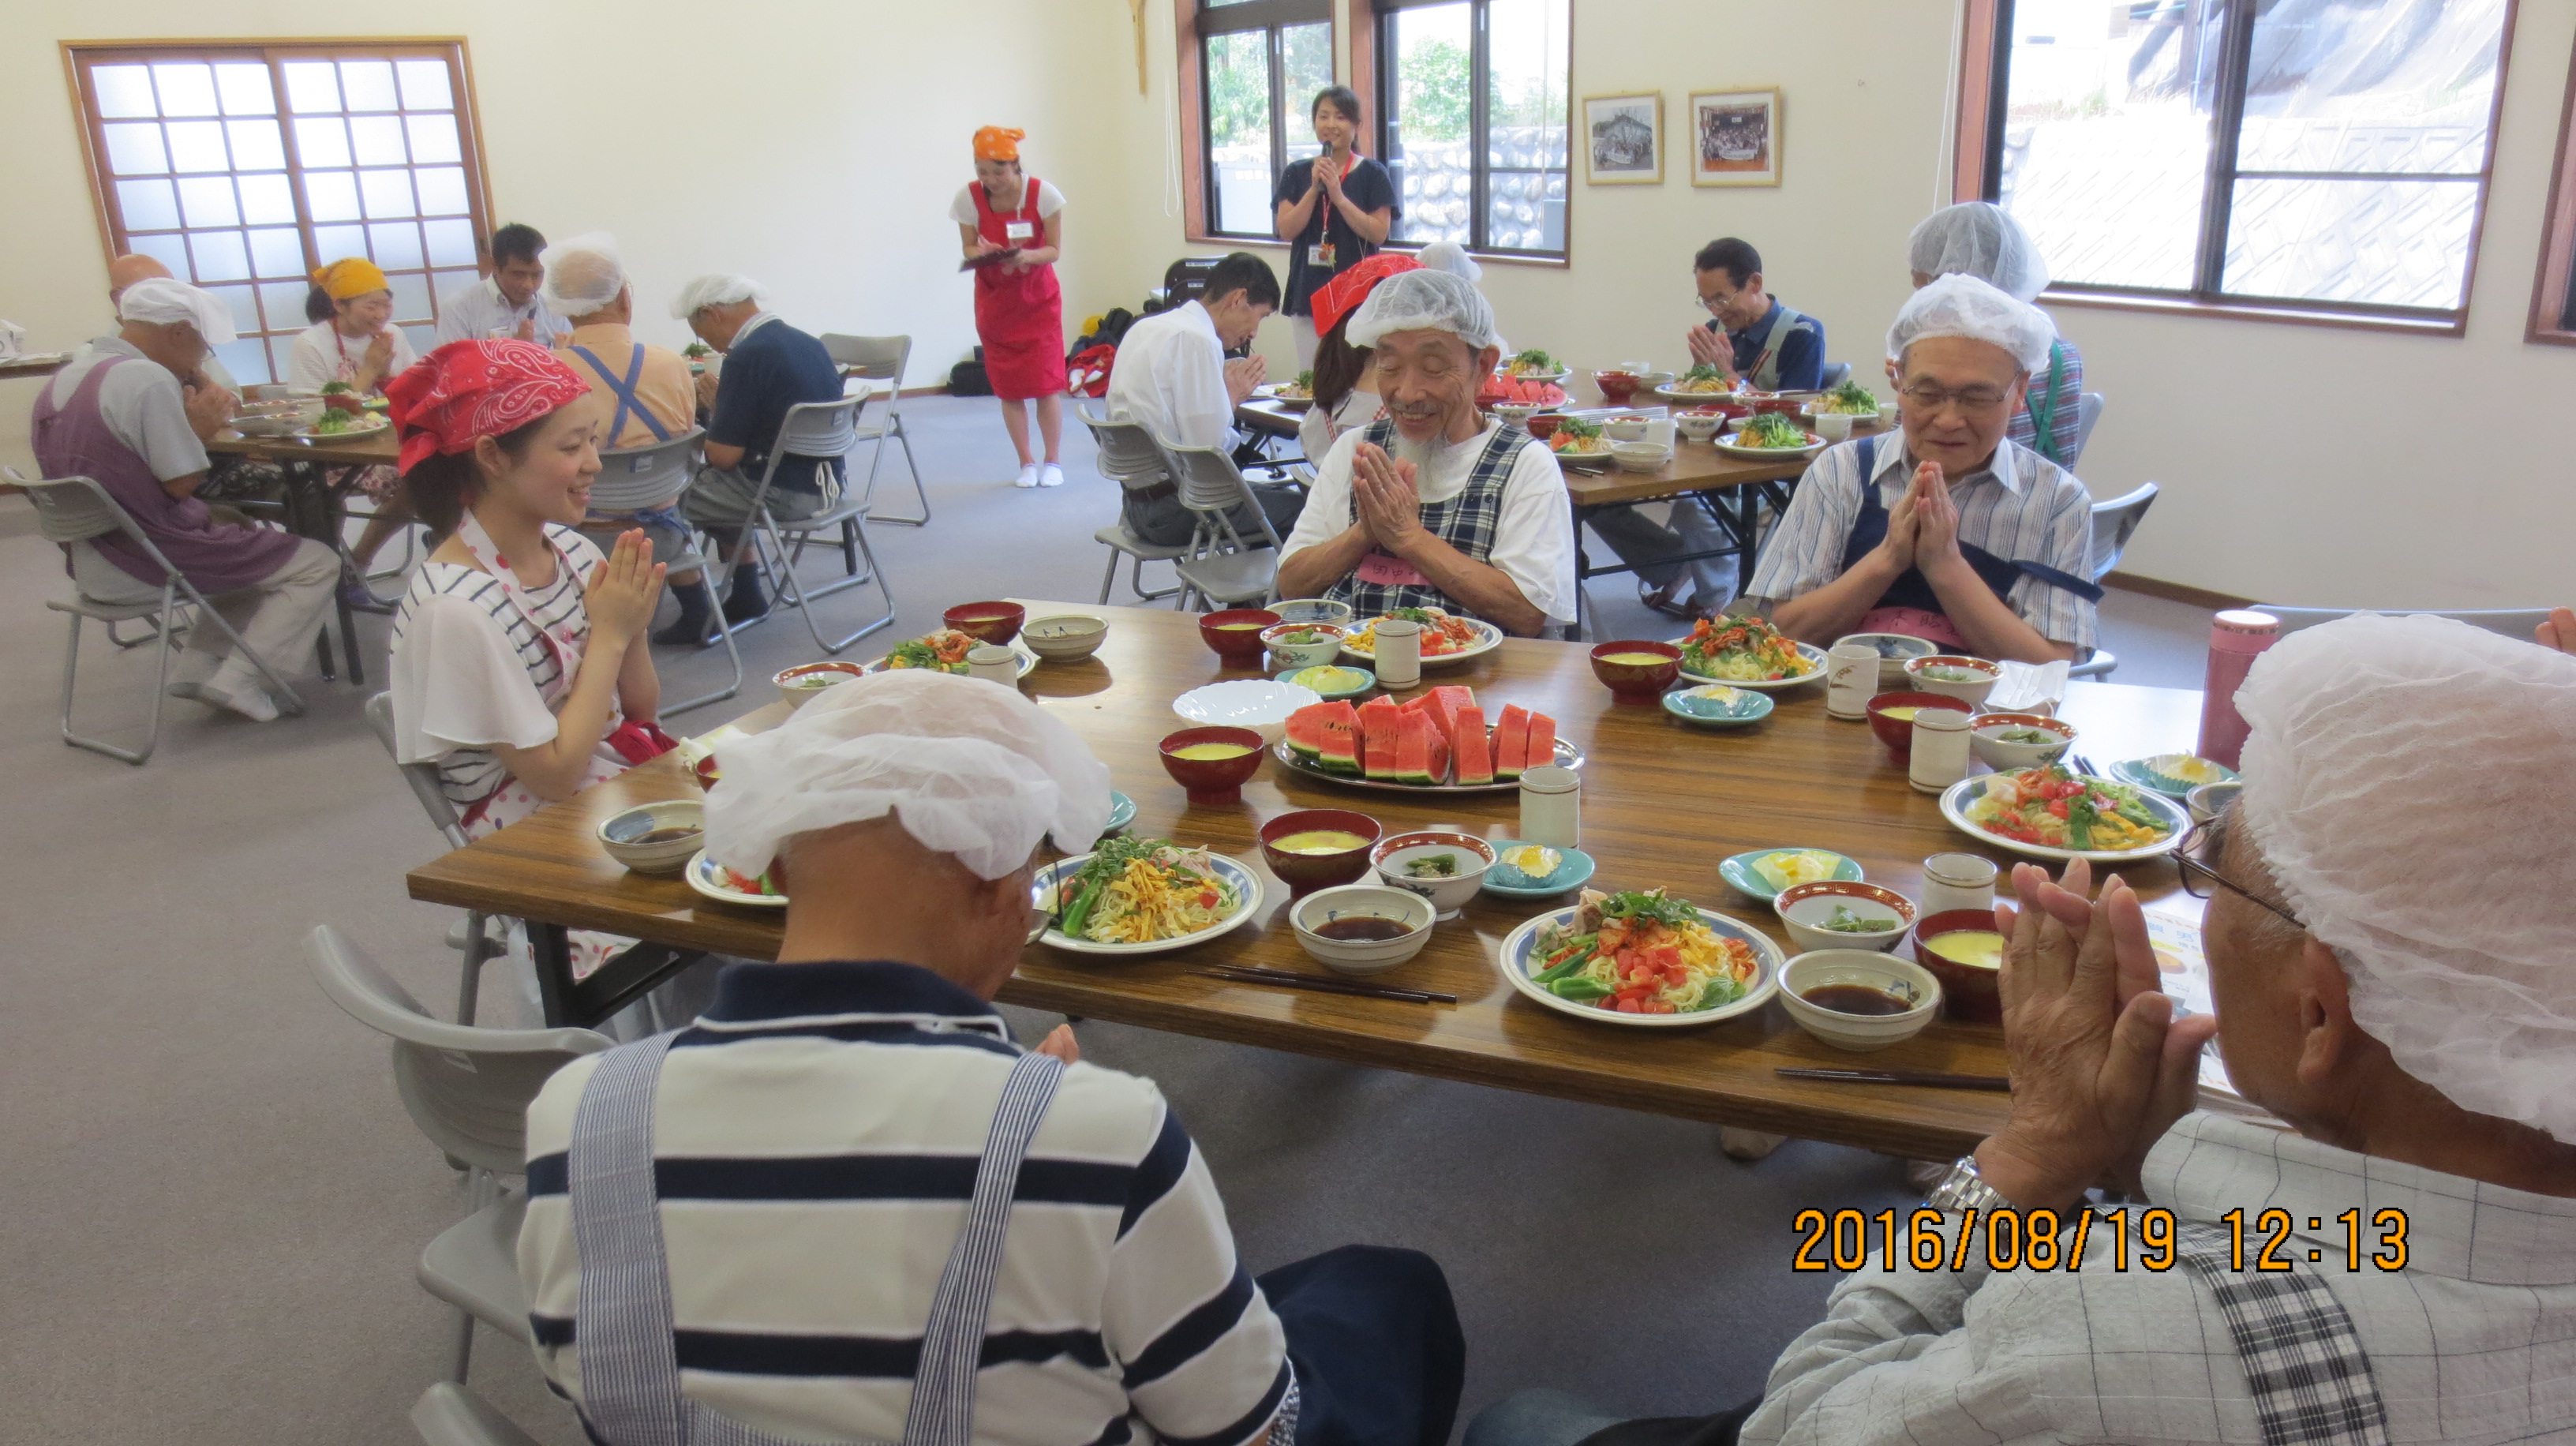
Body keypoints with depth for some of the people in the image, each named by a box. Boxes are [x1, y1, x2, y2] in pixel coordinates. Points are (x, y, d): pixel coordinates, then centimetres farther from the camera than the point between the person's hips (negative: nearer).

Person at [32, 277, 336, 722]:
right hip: (149, 562, -10)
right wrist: (200, 429, -3)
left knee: (246, 541, 30)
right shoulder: (149, 379, -19)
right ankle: (239, 680, -5)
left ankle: (201, 665, 17)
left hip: (90, 562, 10)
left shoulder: (62, 380, 10)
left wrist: (194, 422, 6)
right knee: (317, 564, 0)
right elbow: (181, 483, -19)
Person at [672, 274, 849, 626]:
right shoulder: (808, 343, 9)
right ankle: (746, 596, 33)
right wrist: (723, 403, 13)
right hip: (825, 487, 9)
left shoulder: (746, 356, -17)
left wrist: (714, 407, 3)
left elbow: (723, 456, -16)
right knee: (710, 485, 31)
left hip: (783, 494, -9)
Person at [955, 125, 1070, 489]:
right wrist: (982, 253, -26)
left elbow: (1055, 250, -11)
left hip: (1038, 298, -2)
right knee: (1008, 387, 2)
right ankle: (1027, 462, 14)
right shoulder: (969, 197, -11)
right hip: (994, 301, 2)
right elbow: (968, 248, -2)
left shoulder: (1043, 194, -15)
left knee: (1046, 383, -5)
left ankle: (1053, 462, 10)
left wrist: (1026, 256, -32)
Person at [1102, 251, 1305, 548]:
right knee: (1297, 505, -6)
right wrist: (1231, 398, -3)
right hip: (1172, 510, -10)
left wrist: (1226, 395, 7)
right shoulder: (1198, 340, -17)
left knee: (1278, 490, 21)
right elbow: (1208, 447, -20)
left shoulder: (1146, 327, 12)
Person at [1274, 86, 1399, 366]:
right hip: (1308, 291, 3)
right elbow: (1285, 231, -1)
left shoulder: (1372, 174, 1)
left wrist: (1338, 196, -14)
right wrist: (1315, 188, -10)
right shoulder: (1296, 174, 9)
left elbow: (1379, 234, -8)